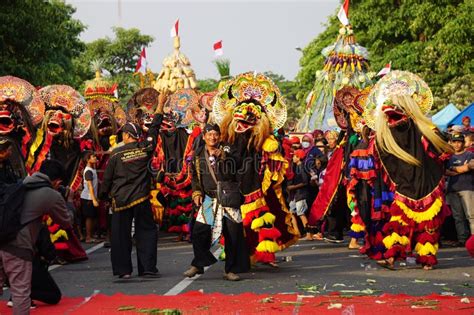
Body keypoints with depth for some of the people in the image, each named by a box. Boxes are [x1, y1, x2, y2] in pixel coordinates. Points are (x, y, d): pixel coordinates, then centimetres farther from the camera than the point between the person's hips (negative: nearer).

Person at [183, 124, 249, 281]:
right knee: (199, 232, -4)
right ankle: (198, 265, 16)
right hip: (209, 199, 2)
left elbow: (231, 173, -13)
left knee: (233, 234, -3)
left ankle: (231, 270, 7)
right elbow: (195, 177, 18)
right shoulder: (198, 155, 9)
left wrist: (221, 157, -22)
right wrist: (197, 193, 7)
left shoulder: (226, 152, 1)